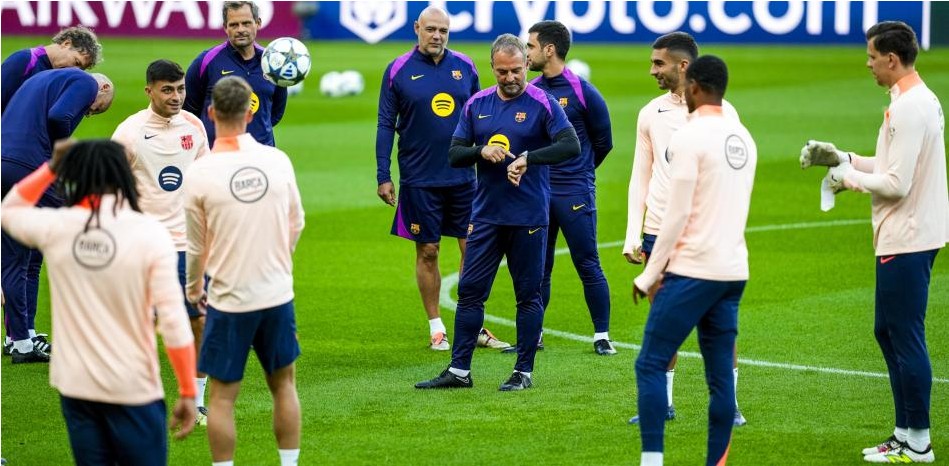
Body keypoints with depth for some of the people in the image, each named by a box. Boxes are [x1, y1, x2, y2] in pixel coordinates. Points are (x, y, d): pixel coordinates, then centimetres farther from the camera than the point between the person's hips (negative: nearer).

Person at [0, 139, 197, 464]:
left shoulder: (55, 228, -4)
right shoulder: (149, 233, -11)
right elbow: (173, 321, -13)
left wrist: (52, 167, 17)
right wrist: (187, 393, -6)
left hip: (76, 387, 3)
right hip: (134, 389, -3)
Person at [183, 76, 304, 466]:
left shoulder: (199, 173, -12)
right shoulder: (277, 160, -4)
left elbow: (197, 245, -1)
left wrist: (193, 288, 17)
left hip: (228, 301, -3)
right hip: (278, 294, 3)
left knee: (223, 396, 5)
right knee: (284, 384, 17)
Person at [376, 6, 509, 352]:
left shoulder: (464, 67, 4)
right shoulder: (398, 71, -3)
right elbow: (385, 125, -1)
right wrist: (383, 177, -5)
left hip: (463, 177, 2)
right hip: (419, 180, -2)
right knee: (427, 251, 4)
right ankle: (436, 329, 14)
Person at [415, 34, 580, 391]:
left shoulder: (542, 104, -6)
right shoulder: (476, 105, 8)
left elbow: (571, 146, -17)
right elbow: (454, 154, 8)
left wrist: (527, 158, -25)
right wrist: (482, 151, -12)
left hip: (529, 217, -4)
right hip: (486, 214, 4)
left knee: (528, 295, 3)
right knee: (469, 290, 4)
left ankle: (524, 371, 12)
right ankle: (459, 370, 9)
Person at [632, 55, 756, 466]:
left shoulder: (689, 137, -11)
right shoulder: (743, 138, 13)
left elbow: (677, 213, -14)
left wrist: (650, 273, -7)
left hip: (692, 273, -7)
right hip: (733, 272, 7)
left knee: (651, 365, -2)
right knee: (721, 376, 7)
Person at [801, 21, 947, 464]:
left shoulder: (910, 108, -20)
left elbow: (897, 183, -23)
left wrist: (850, 178, -7)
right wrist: (841, 157, 14)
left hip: (906, 240, -11)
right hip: (905, 238, 11)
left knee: (906, 338, -5)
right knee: (888, 332, 17)